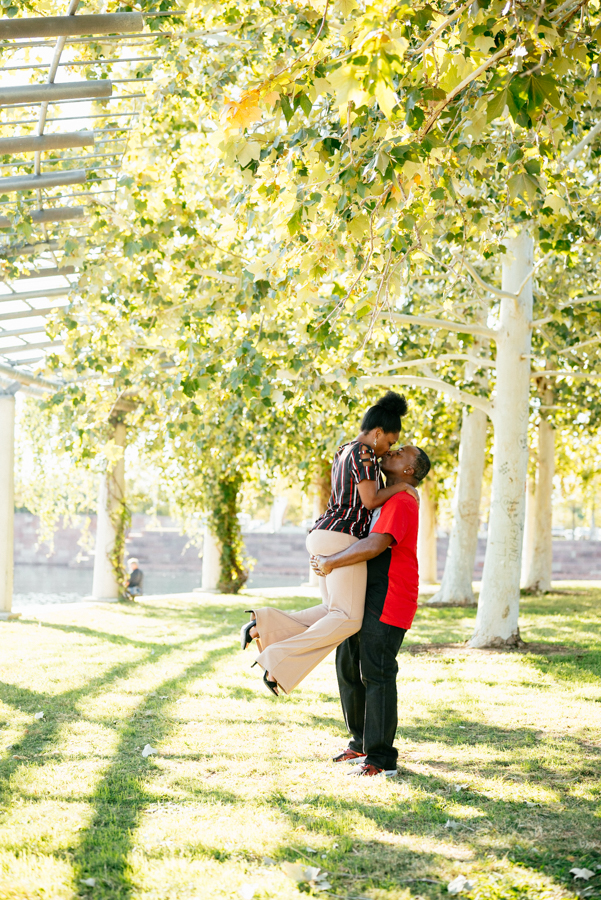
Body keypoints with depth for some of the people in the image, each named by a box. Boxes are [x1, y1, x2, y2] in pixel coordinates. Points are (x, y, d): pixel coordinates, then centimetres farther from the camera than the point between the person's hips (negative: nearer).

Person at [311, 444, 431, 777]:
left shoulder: (400, 503, -15)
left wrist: (331, 562, -18)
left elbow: (375, 544, -27)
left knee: (376, 673, -10)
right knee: (348, 665, 13)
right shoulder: (386, 499, 18)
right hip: (367, 599, 10)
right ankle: (362, 743, 25)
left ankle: (382, 759, -6)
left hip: (388, 602, -10)